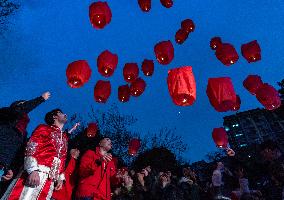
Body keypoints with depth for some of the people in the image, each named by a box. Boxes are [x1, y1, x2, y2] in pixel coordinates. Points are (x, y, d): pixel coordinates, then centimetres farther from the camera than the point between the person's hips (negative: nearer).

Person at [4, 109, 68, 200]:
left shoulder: (64, 138, 25)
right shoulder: (44, 128, 9)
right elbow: (31, 147, -5)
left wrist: (61, 177, 11)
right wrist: (33, 170, -18)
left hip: (51, 179, 5)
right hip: (38, 172, -5)